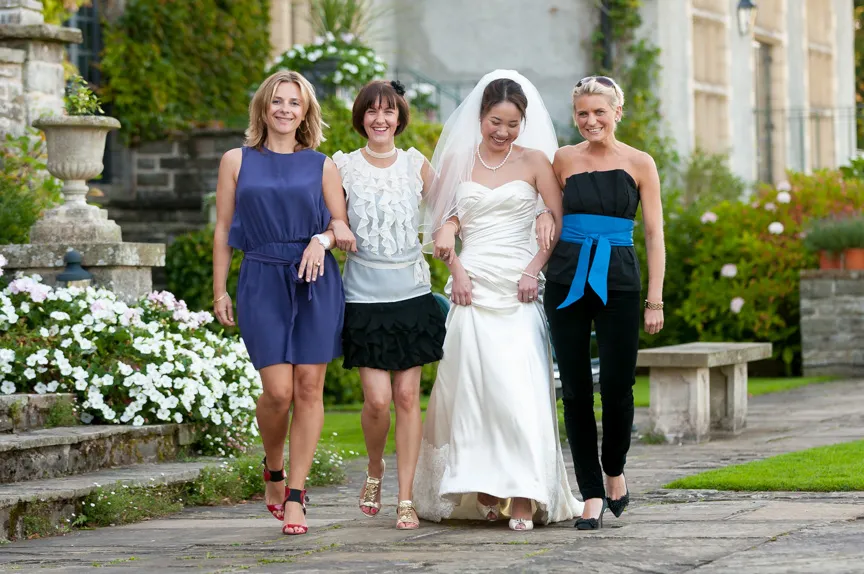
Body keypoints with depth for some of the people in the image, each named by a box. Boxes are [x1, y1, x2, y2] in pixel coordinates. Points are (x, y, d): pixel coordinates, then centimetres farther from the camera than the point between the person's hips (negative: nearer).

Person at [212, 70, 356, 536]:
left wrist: (323, 239, -10)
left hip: (316, 284, 1)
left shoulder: (321, 166, 9)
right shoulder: (237, 161, 8)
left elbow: (342, 227, 12)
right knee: (278, 390, -10)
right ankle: (273, 471, 19)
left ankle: (294, 498, 4)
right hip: (263, 283, -1)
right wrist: (219, 291, 5)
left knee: (309, 389, -3)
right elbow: (223, 230, 9)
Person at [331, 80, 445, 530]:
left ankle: (406, 498, 6)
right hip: (364, 298, -1)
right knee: (378, 400, -8)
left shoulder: (417, 165, 6)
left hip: (412, 294, 2)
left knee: (408, 396, 0)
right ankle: (374, 469, 22)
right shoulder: (344, 167, 2)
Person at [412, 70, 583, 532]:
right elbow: (444, 225, 10)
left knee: (519, 387, -11)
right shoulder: (457, 160, 10)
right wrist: (455, 266, -4)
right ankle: (482, 490, 4)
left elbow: (560, 222, 3)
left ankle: (522, 496, -14)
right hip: (473, 286, 2)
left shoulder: (534, 161, 5)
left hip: (517, 290, -2)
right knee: (470, 386, -2)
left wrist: (535, 268, -8)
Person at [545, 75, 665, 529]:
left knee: (617, 385, -4)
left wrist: (655, 300, -1)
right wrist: (535, 272, 5)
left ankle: (614, 471, 23)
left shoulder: (639, 164, 3)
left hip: (618, 281, -1)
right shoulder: (564, 160, 6)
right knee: (576, 389, 0)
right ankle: (592, 494, 7)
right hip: (567, 282, 1)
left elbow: (654, 236, 4)